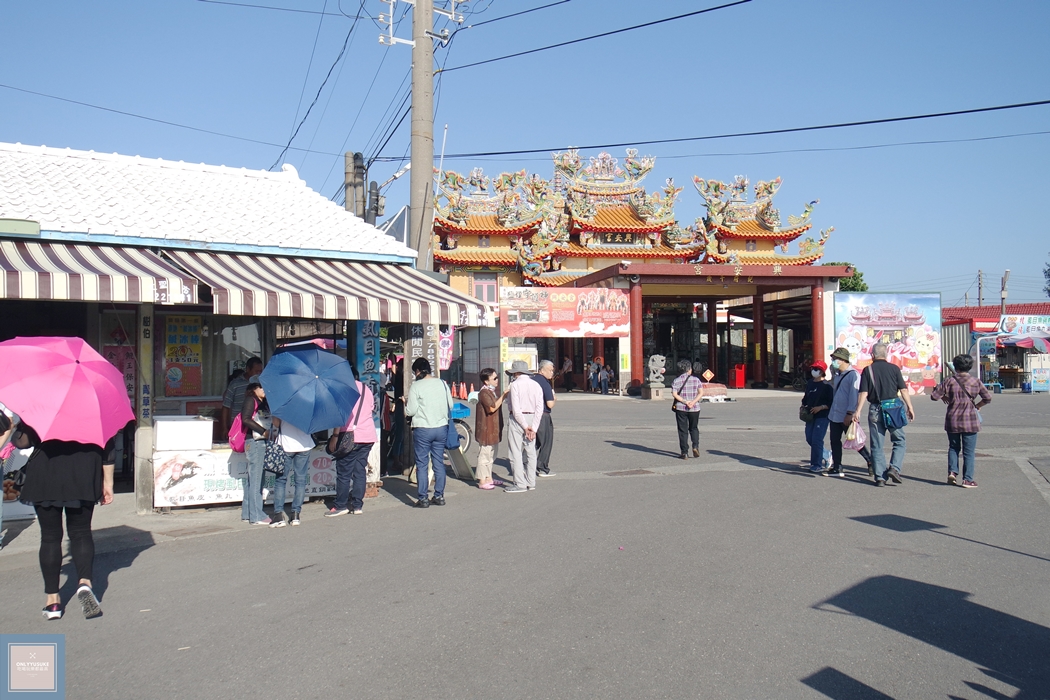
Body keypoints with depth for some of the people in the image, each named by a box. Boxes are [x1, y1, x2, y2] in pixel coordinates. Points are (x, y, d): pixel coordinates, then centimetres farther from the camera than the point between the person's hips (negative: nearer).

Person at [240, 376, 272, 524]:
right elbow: (246, 419, -17)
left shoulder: (263, 402, 18)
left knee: (253, 479, 13)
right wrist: (263, 431, -18)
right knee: (255, 478, -7)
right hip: (254, 442, -9)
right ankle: (256, 516, -4)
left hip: (262, 443, 9)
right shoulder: (251, 400, -6)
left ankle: (247, 512, 20)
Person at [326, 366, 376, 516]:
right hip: (368, 436, 6)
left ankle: (340, 506, 5)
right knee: (360, 471, 9)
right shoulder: (366, 389, 14)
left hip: (350, 436, -6)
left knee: (343, 472, 1)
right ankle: (358, 505, 10)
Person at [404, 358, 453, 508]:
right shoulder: (443, 384, 4)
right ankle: (439, 496, 16)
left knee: (421, 464, 3)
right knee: (439, 463, 12)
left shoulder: (416, 386, -9)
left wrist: (405, 404, 10)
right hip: (442, 428, 5)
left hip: (422, 429, -4)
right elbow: (450, 406, 9)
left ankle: (423, 499, 3)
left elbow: (410, 411, -10)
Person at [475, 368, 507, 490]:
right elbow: (492, 407, -25)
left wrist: (503, 396, 14)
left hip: (494, 429, 10)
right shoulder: (484, 393, -17)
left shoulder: (492, 392, 16)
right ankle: (482, 481, 0)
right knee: (485, 454, -6)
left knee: (491, 454, 17)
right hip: (486, 429, -10)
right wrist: (503, 396, -22)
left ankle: (488, 478, 27)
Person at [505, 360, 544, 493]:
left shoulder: (515, 385, -9)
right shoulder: (536, 385, 8)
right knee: (530, 451, 13)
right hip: (532, 419, 6)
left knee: (516, 452, -1)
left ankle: (520, 484, -1)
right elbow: (539, 408, 0)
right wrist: (533, 428, -3)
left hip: (518, 420, -6)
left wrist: (525, 427, -12)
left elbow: (516, 409, -16)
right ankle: (531, 482, 19)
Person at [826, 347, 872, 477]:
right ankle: (837, 468, 15)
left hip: (847, 416, -8)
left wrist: (850, 414, -22)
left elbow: (854, 395, -19)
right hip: (834, 414, 8)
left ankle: (870, 461, 19)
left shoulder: (853, 374, -14)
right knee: (835, 441, 8)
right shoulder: (836, 374, 12)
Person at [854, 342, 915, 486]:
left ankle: (880, 477, 6)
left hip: (875, 410, 1)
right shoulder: (894, 368, 3)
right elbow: (903, 390, 1)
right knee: (900, 441, 12)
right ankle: (894, 468, -5)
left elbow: (863, 393, -5)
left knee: (877, 445, 6)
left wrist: (857, 410, -3)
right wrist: (910, 407, 7)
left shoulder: (868, 370, 1)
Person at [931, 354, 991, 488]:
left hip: (952, 420, 1)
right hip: (970, 420, -1)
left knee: (953, 447, 18)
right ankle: (967, 480, 4)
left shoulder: (949, 381, -3)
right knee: (969, 451, 4)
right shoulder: (975, 382, -2)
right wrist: (978, 406, 17)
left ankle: (952, 472, 3)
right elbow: (988, 398, 1)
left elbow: (934, 396, -5)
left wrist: (944, 397, 15)